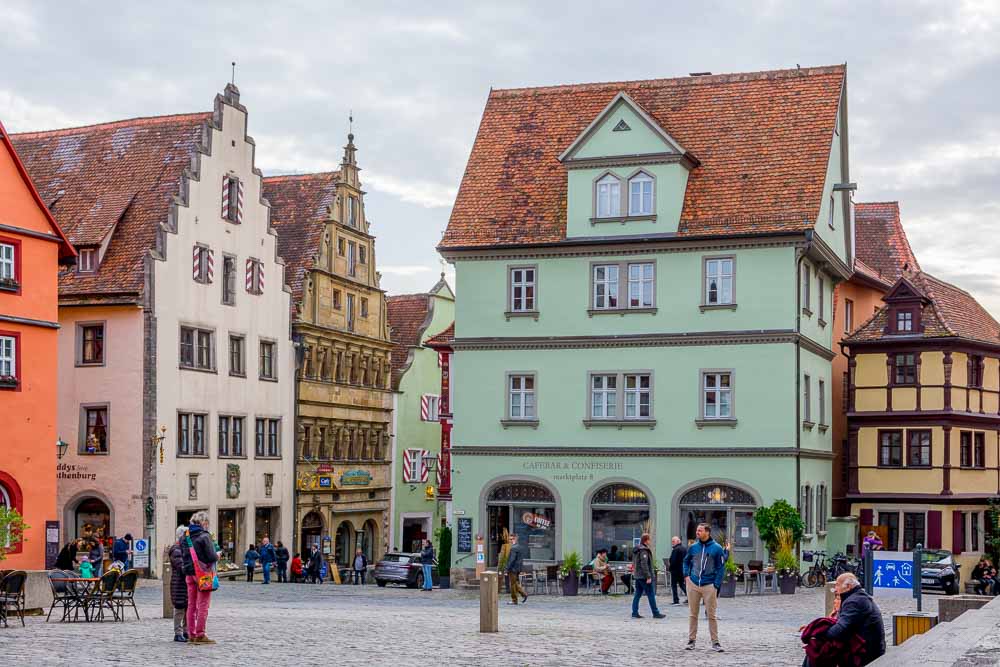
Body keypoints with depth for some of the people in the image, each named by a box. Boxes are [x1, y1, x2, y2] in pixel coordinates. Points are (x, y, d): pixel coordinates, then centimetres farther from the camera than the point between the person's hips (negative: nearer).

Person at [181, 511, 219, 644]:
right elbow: (211, 556, -17)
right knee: (203, 605, -2)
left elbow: (184, 555, 13)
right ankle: (200, 635, -3)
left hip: (189, 573, 7)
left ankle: (191, 634, 14)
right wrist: (217, 556, 3)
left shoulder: (186, 537, 9)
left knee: (191, 605, 11)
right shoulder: (205, 536, -12)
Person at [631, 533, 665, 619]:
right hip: (644, 576, -9)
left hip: (638, 576, 9)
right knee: (651, 594, -2)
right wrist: (648, 577, -21)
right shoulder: (644, 550, -16)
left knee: (637, 594, 10)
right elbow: (644, 564, -22)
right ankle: (655, 613, 2)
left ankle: (634, 612, 8)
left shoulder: (636, 550, 13)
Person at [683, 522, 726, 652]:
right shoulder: (693, 547, 5)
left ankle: (715, 642, 5)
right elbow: (686, 561, 21)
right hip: (693, 584, 3)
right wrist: (686, 575, 7)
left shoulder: (716, 548, -4)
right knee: (692, 614, 9)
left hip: (709, 586, -3)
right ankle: (691, 640, 17)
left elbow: (721, 568, -2)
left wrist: (716, 585, -8)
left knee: (712, 615, -1)